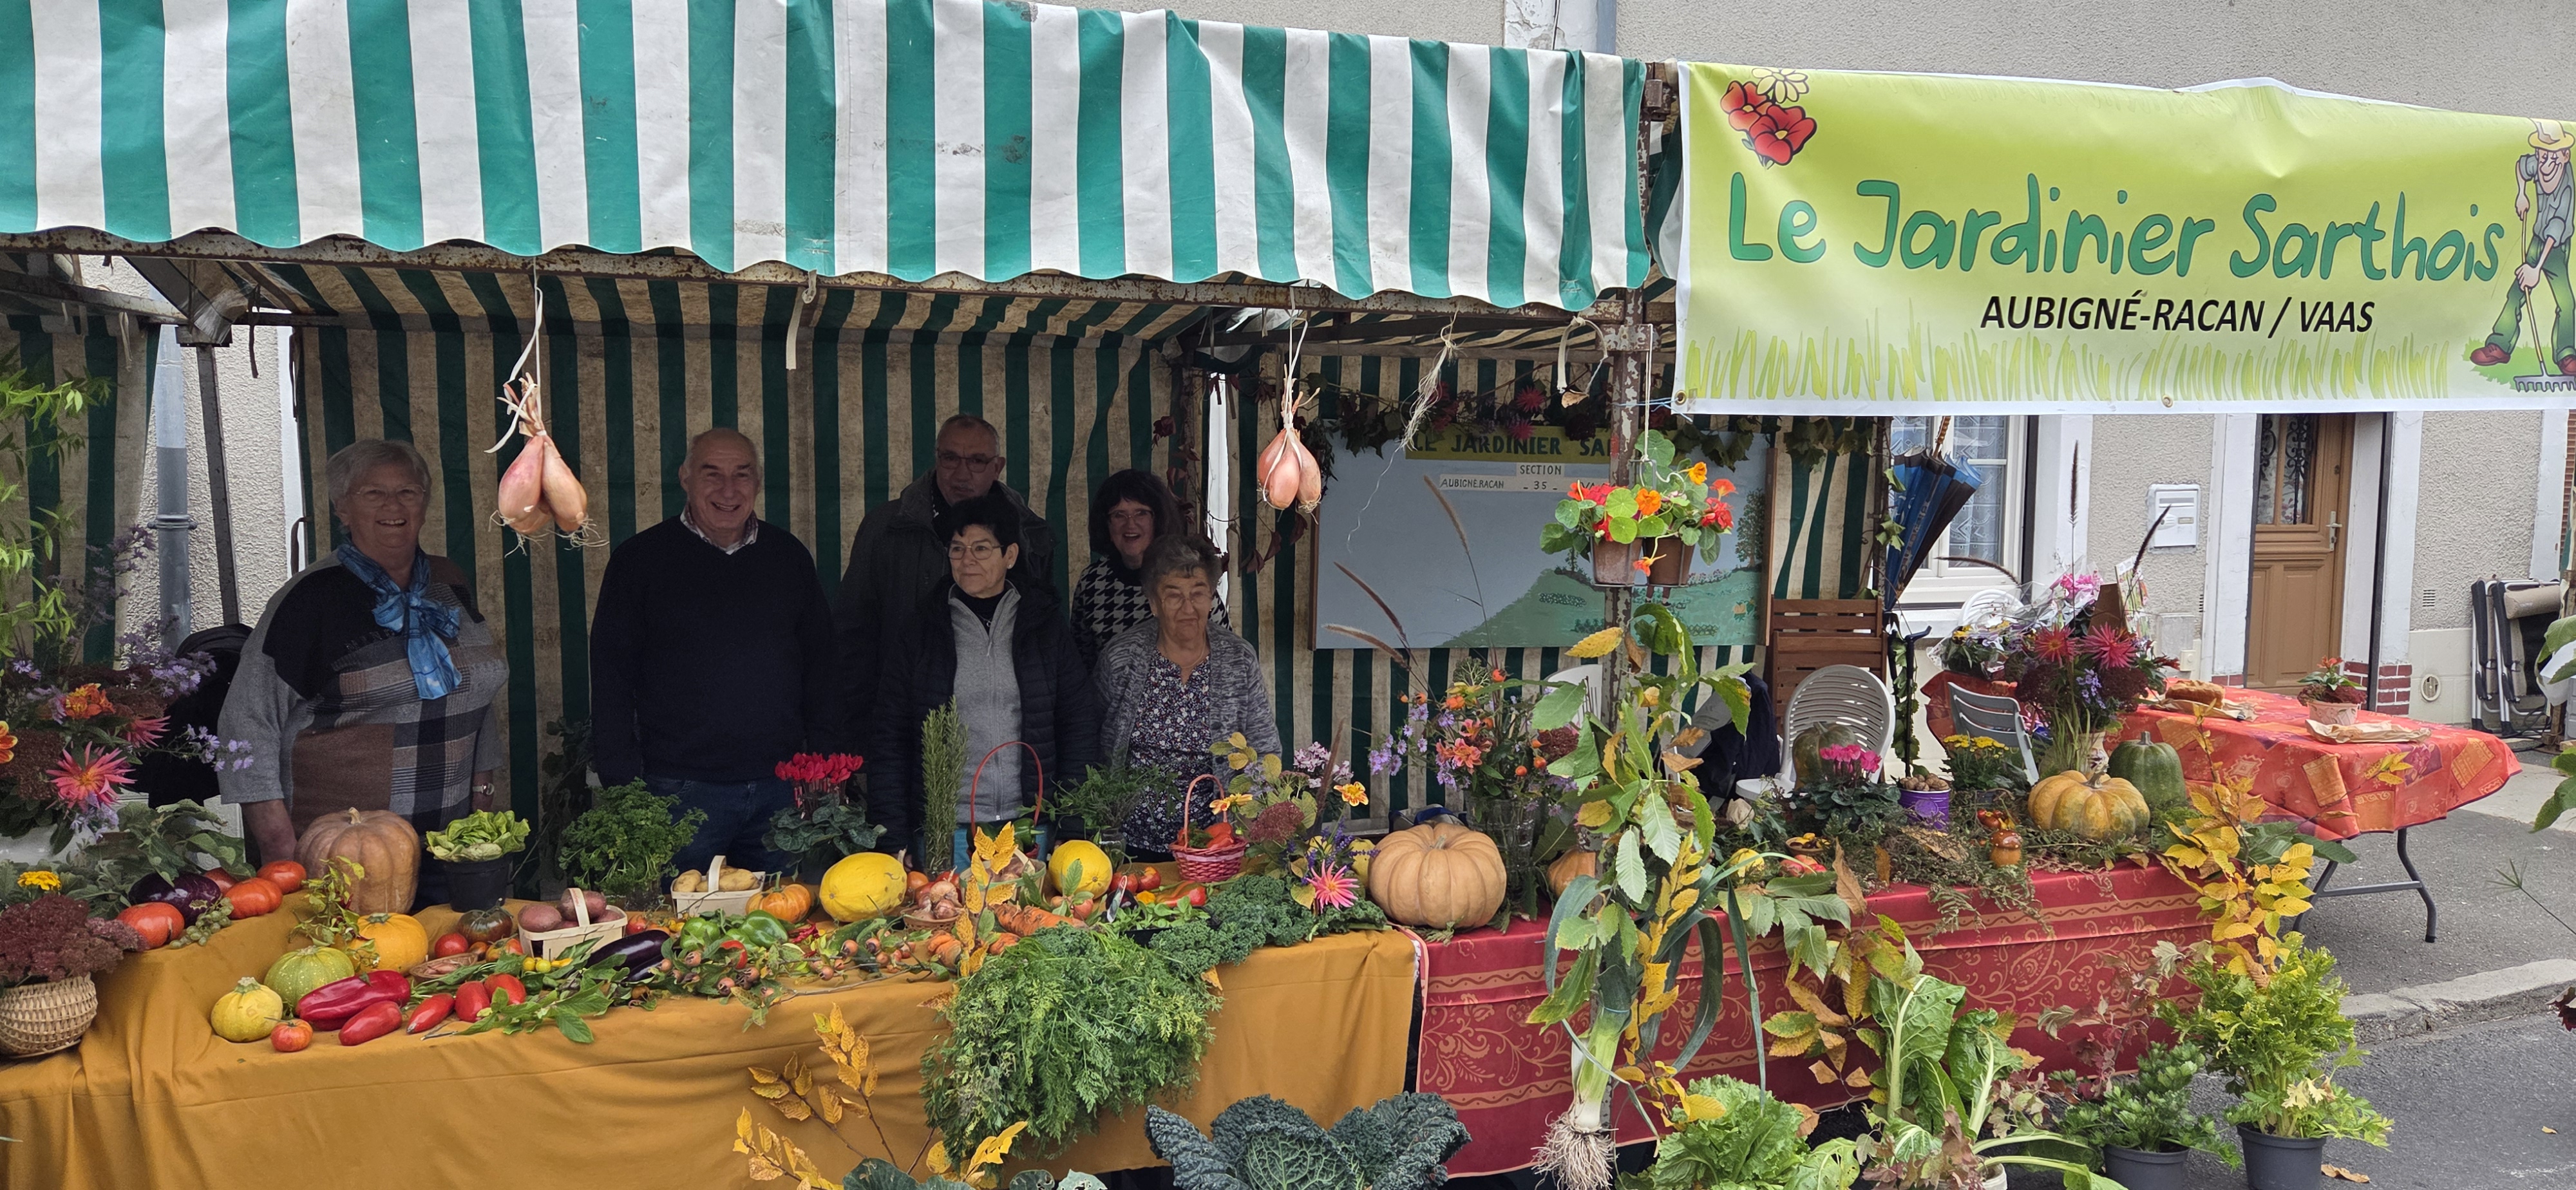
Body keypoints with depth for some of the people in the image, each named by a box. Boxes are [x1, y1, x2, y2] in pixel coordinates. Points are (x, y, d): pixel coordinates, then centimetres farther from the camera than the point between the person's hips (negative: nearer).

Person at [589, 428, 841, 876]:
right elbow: (612, 683, 0)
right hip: (682, 791, -3)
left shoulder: (790, 557, 10)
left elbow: (820, 669, 13)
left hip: (782, 790, 3)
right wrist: (625, 788, -7)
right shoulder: (639, 559, 1)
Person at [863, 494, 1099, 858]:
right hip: (944, 829, 0)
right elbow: (889, 740, 5)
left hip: (1030, 828, 0)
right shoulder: (915, 633, 6)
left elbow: (1081, 727, 7)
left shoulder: (1047, 626, 7)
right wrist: (894, 841, -3)